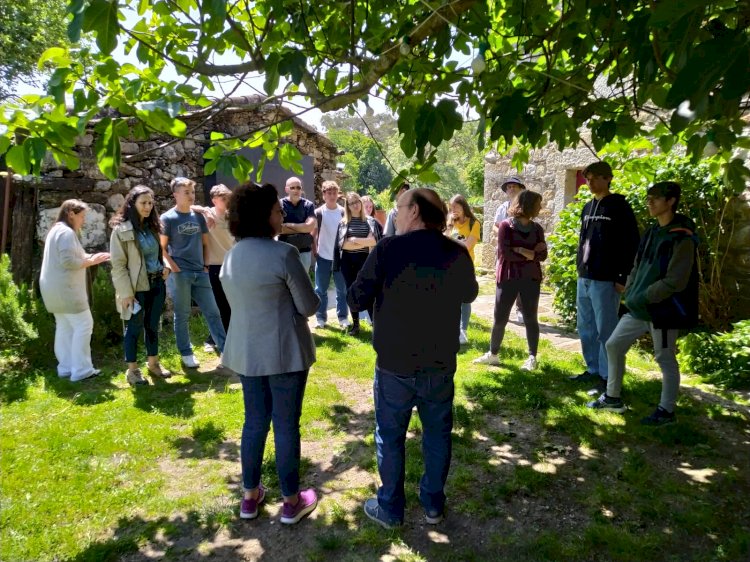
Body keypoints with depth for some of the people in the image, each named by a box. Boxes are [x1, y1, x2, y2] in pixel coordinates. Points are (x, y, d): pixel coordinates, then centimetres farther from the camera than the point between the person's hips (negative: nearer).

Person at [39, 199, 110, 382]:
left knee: (64, 327, 11)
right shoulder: (67, 232, -15)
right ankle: (81, 370, -5)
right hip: (65, 289, -10)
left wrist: (90, 257, 10)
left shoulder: (56, 230, 18)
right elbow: (69, 262, -23)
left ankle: (66, 368, 15)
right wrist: (92, 261, -11)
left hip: (54, 288, 11)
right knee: (83, 325, -7)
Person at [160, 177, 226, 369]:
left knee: (213, 312, 5)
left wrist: (206, 265, 7)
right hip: (179, 274, -4)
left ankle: (225, 350, 10)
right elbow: (162, 248, -4)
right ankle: (186, 354, 17)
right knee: (182, 315, 5)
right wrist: (174, 268, -12)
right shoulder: (168, 218, -3)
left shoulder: (198, 216, 11)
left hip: (200, 273, 5)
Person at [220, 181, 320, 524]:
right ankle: (291, 501, 21)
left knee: (255, 422, 18)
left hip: (247, 351, 6)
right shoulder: (283, 253, -18)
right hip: (285, 351, -6)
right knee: (286, 425, 6)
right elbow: (309, 306, -12)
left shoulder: (231, 256, 4)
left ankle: (250, 496, 30)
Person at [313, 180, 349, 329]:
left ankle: (343, 318, 15)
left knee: (342, 290, 6)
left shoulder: (343, 212, 0)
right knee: (320, 290, 6)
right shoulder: (318, 213, -4)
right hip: (323, 257, -1)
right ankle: (321, 318, 16)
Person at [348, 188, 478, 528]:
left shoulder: (387, 249, -14)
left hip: (395, 363, -3)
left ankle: (390, 509, 26)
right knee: (438, 434, 18)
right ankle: (433, 504, 32)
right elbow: (469, 295, 15)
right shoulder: (457, 253, -3)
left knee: (390, 436, 13)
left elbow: (357, 300, -11)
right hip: (441, 363, 3)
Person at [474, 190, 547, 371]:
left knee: (530, 319, 5)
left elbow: (542, 255, 0)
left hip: (531, 279, 2)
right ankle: (493, 354, 20)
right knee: (500, 318, 5)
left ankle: (532, 358, 15)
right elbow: (504, 252, -14)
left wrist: (521, 250, -13)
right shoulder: (506, 225, -5)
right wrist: (530, 254, -9)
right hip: (508, 278, -2)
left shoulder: (537, 228, 7)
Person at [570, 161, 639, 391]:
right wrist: (580, 267, 15)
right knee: (586, 329, 12)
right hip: (584, 278, 7)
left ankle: (607, 376, 8)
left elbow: (631, 243, -11)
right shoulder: (588, 208, 15)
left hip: (606, 280, -7)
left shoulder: (619, 207, -7)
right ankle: (593, 370, 24)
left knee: (605, 330, -2)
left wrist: (623, 277, -14)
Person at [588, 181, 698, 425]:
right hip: (639, 308, 8)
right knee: (614, 345, 10)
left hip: (664, 310, -8)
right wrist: (630, 294, 2)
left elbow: (675, 281, -20)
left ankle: (666, 411, 22)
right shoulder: (651, 233, 11)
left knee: (665, 359, 5)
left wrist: (643, 298, -17)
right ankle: (613, 398, 24)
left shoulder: (682, 238, -15)